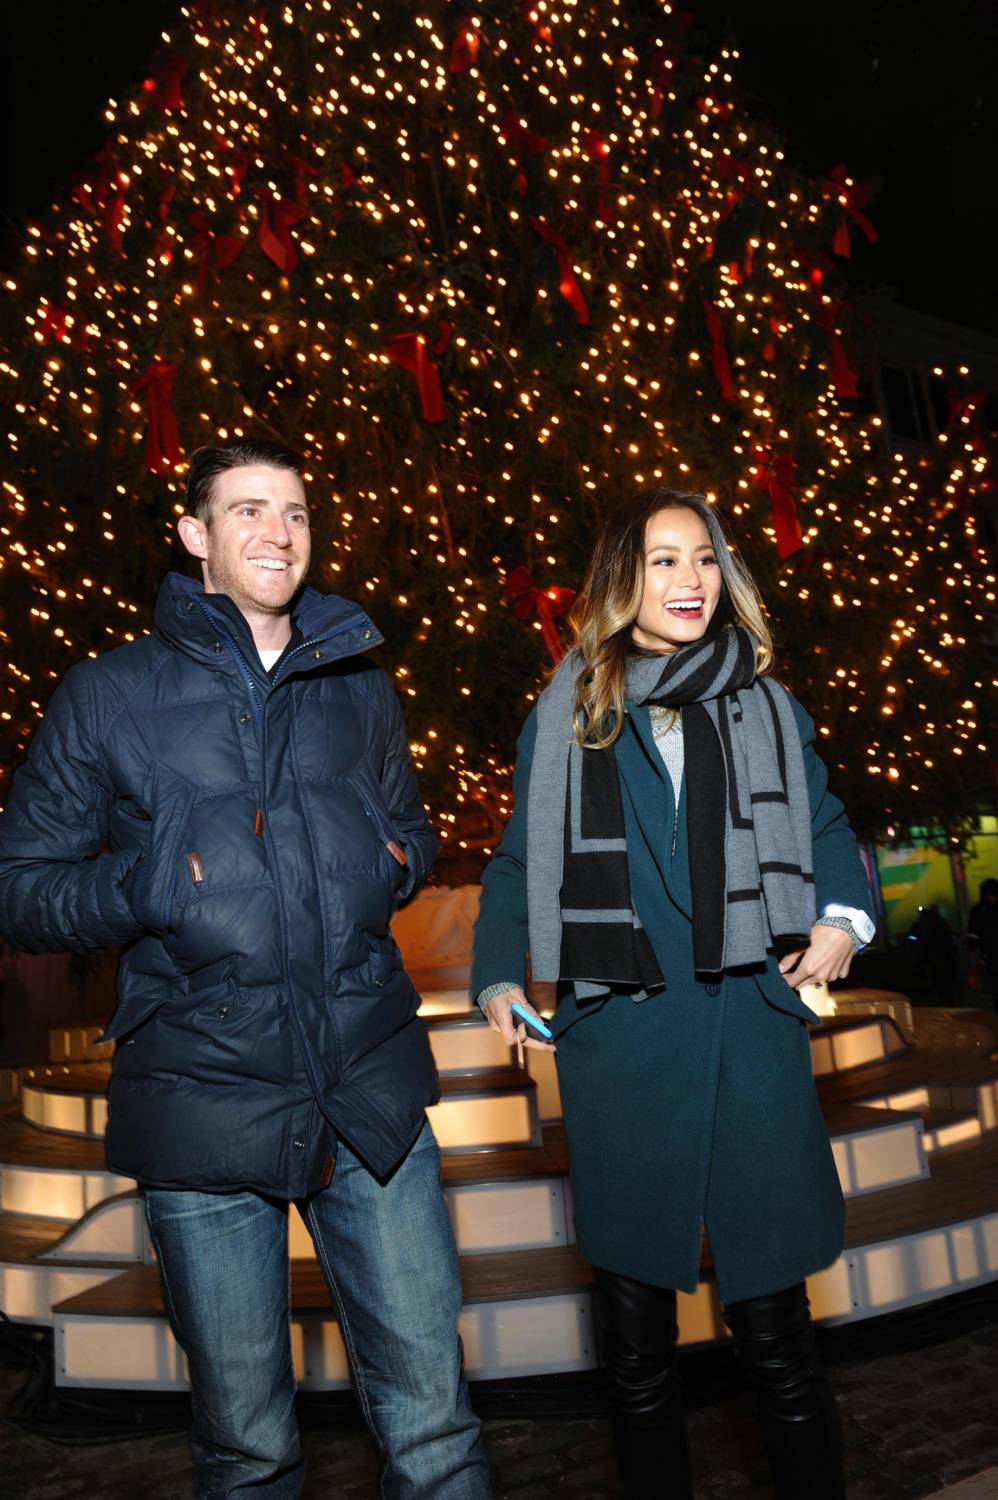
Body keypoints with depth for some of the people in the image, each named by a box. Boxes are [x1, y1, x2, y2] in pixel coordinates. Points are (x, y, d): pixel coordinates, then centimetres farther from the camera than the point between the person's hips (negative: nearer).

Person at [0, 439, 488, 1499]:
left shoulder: (359, 688, 11)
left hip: (371, 1096, 3)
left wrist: (398, 862, 0)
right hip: (205, 1105, -2)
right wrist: (147, 883, -16)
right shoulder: (109, 696, 1)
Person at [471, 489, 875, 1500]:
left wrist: (843, 917, -3)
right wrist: (499, 979, -1)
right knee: (634, 1344, 14)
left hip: (753, 1028, 0)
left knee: (775, 1335, 6)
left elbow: (822, 825, 15)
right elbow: (517, 865, 11)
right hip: (615, 1039, 1)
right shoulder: (564, 716, 7)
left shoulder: (765, 706, 9)